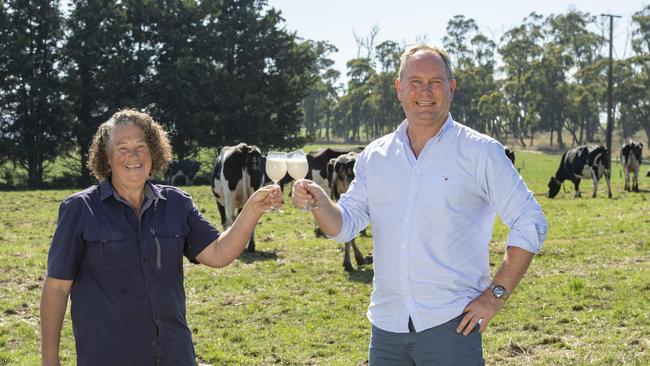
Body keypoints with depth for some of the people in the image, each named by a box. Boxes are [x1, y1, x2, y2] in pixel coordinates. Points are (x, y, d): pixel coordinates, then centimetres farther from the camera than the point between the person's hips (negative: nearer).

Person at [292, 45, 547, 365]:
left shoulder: (481, 152, -4)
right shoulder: (374, 156, 9)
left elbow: (529, 224, -4)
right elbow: (345, 225, 8)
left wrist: (496, 294, -9)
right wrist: (319, 202, -14)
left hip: (451, 324, -4)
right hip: (386, 325, 4)